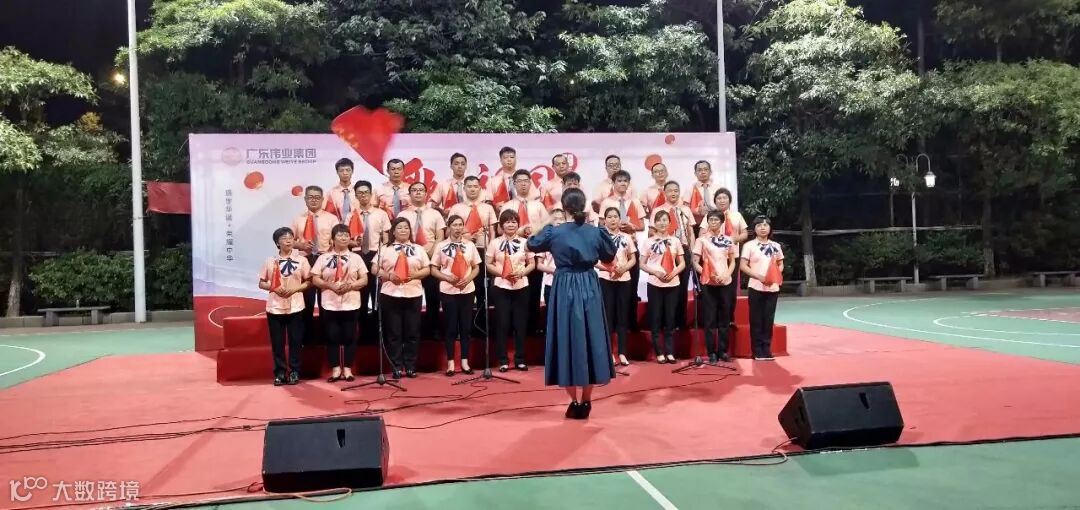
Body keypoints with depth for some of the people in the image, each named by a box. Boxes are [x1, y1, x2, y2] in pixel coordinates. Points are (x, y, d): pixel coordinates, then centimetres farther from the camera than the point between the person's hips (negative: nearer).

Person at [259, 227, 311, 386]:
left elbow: (308, 282, 3)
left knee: (295, 341, 3)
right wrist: (274, 288, -10)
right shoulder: (270, 261, 3)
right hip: (275, 307, 1)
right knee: (277, 342, 4)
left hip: (295, 307, -1)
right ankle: (280, 372, 12)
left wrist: (295, 289, -13)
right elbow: (261, 283, 8)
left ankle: (294, 372, 13)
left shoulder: (301, 260, 1)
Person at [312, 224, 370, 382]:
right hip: (329, 304, 0)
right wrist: (330, 285, -15)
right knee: (332, 336, 2)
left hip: (351, 304, 0)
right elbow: (315, 279, 1)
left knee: (349, 337, 2)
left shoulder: (355, 258, 5)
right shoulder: (324, 258, 3)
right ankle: (335, 369, 12)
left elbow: (364, 280, 2)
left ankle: (347, 369, 12)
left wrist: (350, 285, -14)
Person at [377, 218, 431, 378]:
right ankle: (396, 367, 8)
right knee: (394, 332, 1)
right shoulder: (385, 249, 6)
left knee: (412, 332, 3)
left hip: (413, 294, 1)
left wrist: (415, 275, -10)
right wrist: (388, 276, -13)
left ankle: (410, 366, 12)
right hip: (390, 294, -1)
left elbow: (427, 269, 8)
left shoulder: (418, 249, 10)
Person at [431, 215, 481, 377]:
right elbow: (433, 270, 1)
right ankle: (450, 362, 10)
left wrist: (468, 279, -10)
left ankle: (465, 361, 15)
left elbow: (476, 267, 8)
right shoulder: (441, 246, -1)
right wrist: (448, 278, -15)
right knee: (451, 327, 2)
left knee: (466, 326, 6)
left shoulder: (470, 245, 4)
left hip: (467, 290, 2)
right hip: (448, 291, -2)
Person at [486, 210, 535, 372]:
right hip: (501, 287, -1)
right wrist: (501, 272, -14)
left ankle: (520, 360, 15)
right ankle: (503, 360, 10)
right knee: (502, 324, 2)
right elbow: (488, 265, 1)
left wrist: (521, 272, -12)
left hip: (521, 287, 1)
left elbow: (532, 264, 5)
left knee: (520, 324, 6)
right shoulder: (495, 243, 0)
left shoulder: (524, 242, 2)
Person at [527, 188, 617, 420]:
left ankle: (575, 402, 7)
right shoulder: (595, 232, -1)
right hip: (589, 288, 2)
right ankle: (586, 401, 14)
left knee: (567, 340, 5)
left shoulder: (554, 232, -6)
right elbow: (609, 256, 14)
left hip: (565, 290, -2)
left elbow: (532, 244, 11)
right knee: (590, 339, 9)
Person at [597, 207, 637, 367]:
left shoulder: (626, 237, 8)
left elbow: (633, 259, 8)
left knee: (622, 316, 5)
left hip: (624, 280, 3)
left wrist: (624, 268, -11)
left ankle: (622, 353, 10)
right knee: (607, 316, -1)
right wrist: (607, 268, -20)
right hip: (605, 279, -3)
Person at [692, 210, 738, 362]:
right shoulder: (702, 240, 1)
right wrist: (706, 274, -17)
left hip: (725, 283, 3)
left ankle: (723, 351, 14)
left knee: (724, 319, 7)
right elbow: (695, 262, -3)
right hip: (708, 283, -3)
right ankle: (711, 352, 4)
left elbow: (732, 262, 12)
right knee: (709, 319, -1)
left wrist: (726, 275, -6)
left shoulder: (728, 240, 8)